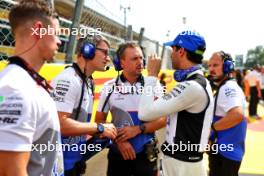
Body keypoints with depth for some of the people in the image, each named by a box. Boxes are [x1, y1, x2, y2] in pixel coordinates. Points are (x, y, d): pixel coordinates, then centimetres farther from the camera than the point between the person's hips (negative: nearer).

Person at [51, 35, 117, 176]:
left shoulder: (88, 81, 8)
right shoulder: (67, 80, -21)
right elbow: (60, 124, -30)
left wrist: (100, 132, 2)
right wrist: (99, 128, -21)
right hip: (60, 163, -9)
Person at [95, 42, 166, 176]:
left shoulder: (153, 85, -5)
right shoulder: (109, 87, -5)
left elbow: (163, 119, -5)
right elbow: (99, 120, -1)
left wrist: (138, 129, -18)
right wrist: (119, 141, -12)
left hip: (146, 153, 0)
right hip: (118, 152, 1)